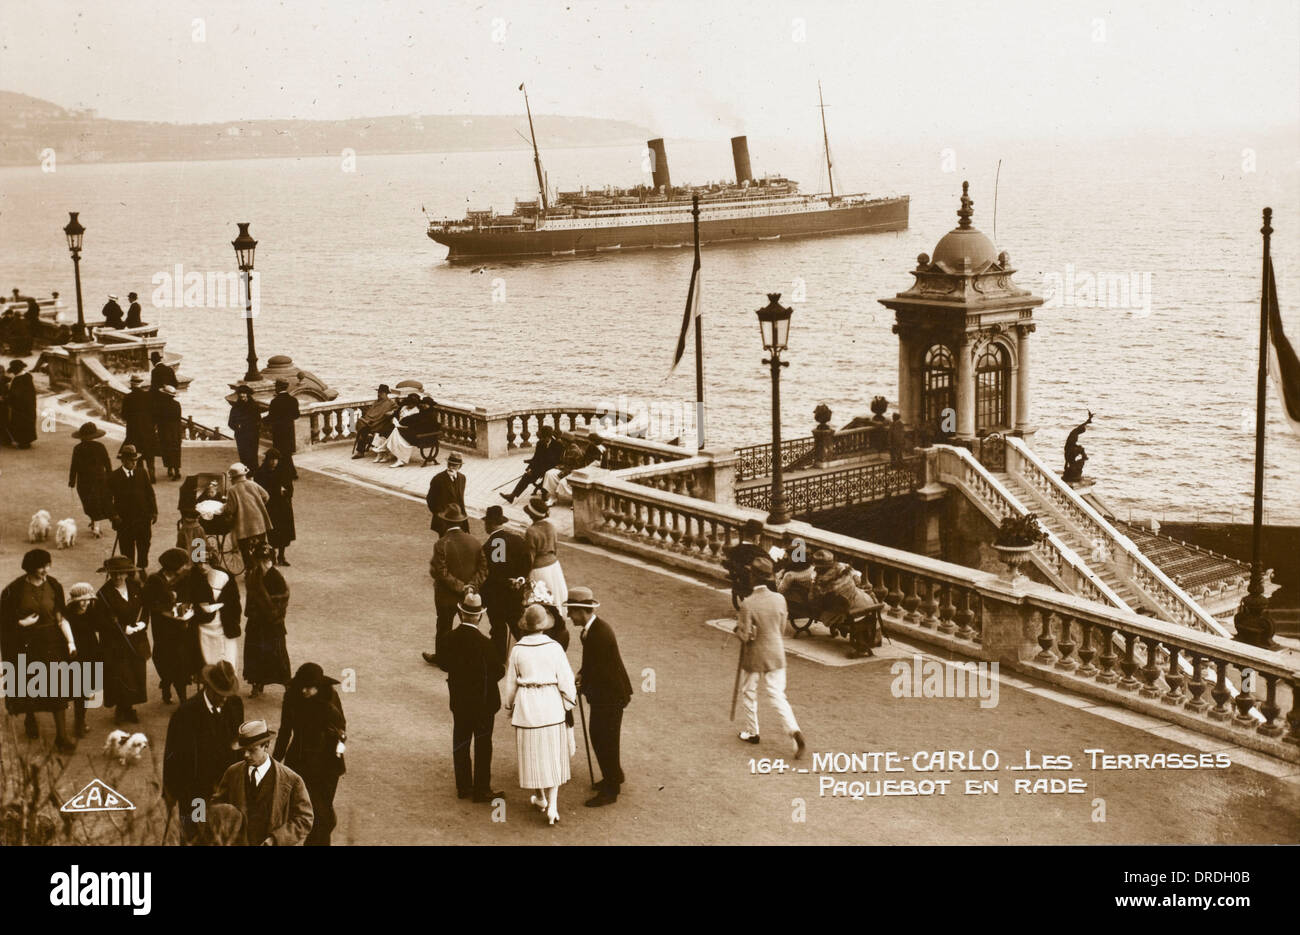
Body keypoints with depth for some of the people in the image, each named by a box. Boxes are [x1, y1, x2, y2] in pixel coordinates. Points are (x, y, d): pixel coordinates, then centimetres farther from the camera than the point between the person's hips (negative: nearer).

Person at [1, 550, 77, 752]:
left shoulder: (54, 586, -5)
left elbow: (61, 617, -2)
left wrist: (70, 641, -10)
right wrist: (22, 622, -19)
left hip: (51, 643, 1)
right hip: (25, 645, -1)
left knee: (56, 689, -1)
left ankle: (61, 735, 3)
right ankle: (30, 718, 45)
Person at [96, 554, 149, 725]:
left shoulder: (135, 587, 4)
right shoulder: (104, 593, -11)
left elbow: (144, 607, 12)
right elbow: (104, 620, -12)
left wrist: (142, 623, -6)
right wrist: (123, 628, -18)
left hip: (136, 640, 5)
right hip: (115, 642, -5)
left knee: (137, 672, 8)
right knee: (119, 676, -2)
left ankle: (129, 707, 22)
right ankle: (121, 708, 14)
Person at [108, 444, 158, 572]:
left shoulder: (142, 473, 3)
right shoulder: (114, 476, -4)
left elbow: (150, 493, 7)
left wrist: (154, 511, 3)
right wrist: (114, 514, -12)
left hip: (143, 517, 2)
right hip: (124, 520, -2)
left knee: (144, 546, 8)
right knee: (127, 548, 5)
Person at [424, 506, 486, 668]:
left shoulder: (441, 544, -20)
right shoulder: (474, 542, -8)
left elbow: (441, 573, -22)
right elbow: (483, 568, -7)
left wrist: (460, 586, -13)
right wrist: (471, 585, -11)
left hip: (447, 596, -3)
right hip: (469, 595, 3)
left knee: (444, 627, 16)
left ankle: (441, 659, 32)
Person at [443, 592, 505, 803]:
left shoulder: (450, 639, -8)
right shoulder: (483, 643, -24)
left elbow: (445, 665, 4)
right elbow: (498, 670, -17)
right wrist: (502, 666, 4)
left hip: (458, 700, 5)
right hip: (483, 701, -5)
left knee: (460, 743, 16)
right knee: (482, 745, 7)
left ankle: (463, 786, 25)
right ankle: (482, 790, 13)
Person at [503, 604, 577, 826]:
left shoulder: (518, 650, -6)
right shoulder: (554, 648, -9)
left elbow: (511, 684, 4)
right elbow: (566, 680, -5)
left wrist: (510, 707, 19)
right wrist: (570, 704, 10)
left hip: (527, 706, 0)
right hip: (551, 705, 0)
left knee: (534, 755, 14)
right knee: (552, 754, 8)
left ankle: (542, 798, 29)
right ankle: (552, 805, 0)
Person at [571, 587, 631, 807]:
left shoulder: (600, 632, -27)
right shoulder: (589, 629, 4)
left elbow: (597, 669, -24)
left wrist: (580, 687, -12)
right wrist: (581, 676, -1)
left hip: (611, 694, -10)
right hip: (602, 694, 10)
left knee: (606, 741, -1)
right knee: (598, 737, 21)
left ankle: (610, 791, 11)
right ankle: (614, 777, 40)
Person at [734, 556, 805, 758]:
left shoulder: (747, 604, -22)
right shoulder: (779, 599, -8)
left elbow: (744, 636, -18)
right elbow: (782, 629, 2)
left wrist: (739, 626, 1)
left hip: (753, 657, -3)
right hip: (776, 654, 4)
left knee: (749, 693, 18)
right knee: (777, 695, 8)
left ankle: (752, 732, 31)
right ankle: (794, 731, -10)